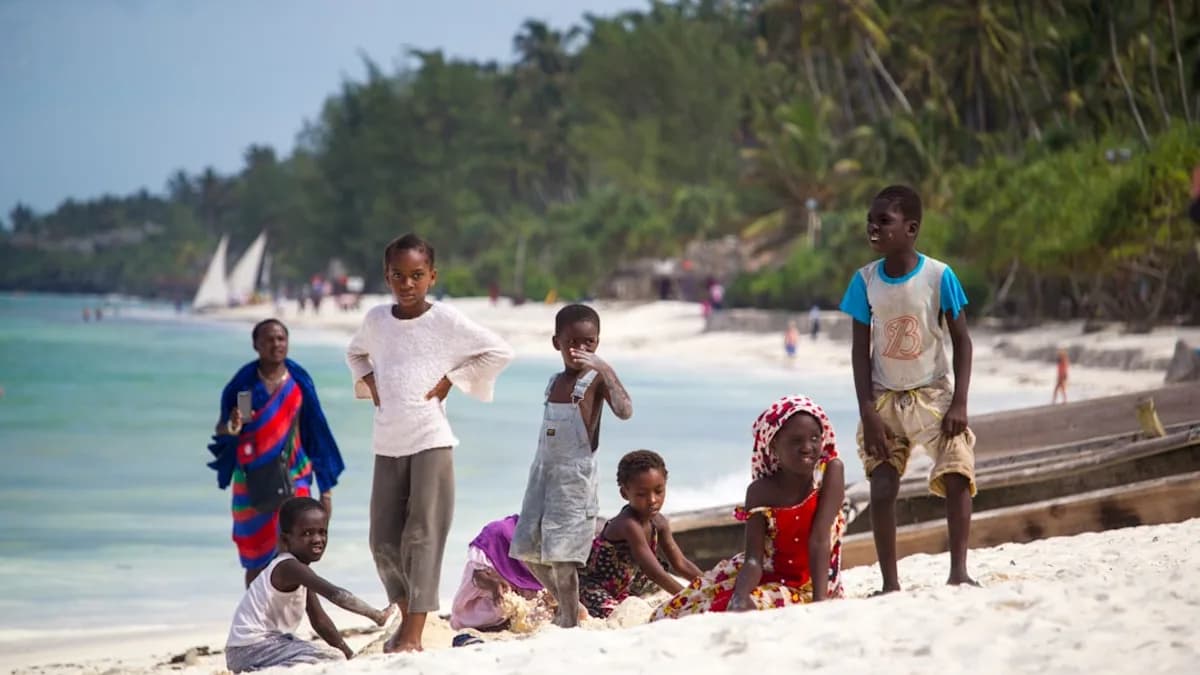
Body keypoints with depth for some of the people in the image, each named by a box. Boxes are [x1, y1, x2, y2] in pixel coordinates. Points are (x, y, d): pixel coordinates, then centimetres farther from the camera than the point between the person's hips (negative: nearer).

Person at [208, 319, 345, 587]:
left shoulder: (299, 382, 2)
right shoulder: (244, 382, 0)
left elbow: (317, 433, 7)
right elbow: (221, 430, 6)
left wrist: (326, 487, 6)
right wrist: (231, 427, -20)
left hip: (292, 477, -1)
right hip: (252, 481, 1)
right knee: (256, 560, 7)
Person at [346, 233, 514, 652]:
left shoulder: (445, 320, -5)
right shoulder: (376, 320, 7)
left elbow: (499, 352, -2)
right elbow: (356, 353, 28)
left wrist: (449, 380, -6)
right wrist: (369, 382, 9)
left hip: (430, 439, -5)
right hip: (387, 442, 5)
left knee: (422, 535, -7)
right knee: (383, 540, 5)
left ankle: (413, 634, -9)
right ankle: (406, 615, 23)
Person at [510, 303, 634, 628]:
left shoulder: (596, 379, -7)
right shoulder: (555, 382, 13)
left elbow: (625, 411, -26)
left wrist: (603, 368, -30)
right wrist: (540, 471, 17)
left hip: (575, 475, -8)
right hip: (543, 469, 8)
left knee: (560, 554, -11)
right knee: (527, 549, 10)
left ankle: (569, 624, -3)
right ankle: (567, 606, 28)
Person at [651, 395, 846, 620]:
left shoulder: (831, 471, -15)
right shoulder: (760, 492, -10)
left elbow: (820, 541, -22)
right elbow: (753, 561, -18)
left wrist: (820, 603, -33)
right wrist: (739, 600, -39)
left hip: (811, 587, -2)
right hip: (767, 579, 2)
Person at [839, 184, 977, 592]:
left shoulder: (938, 276, -10)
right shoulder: (866, 280, -4)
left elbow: (961, 340, -5)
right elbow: (860, 349, 0)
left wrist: (959, 403, -13)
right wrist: (867, 412, -8)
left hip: (934, 394, -2)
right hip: (885, 400, 2)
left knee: (957, 476, -18)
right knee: (882, 489, -6)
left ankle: (958, 571, -13)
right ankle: (889, 582, 1)